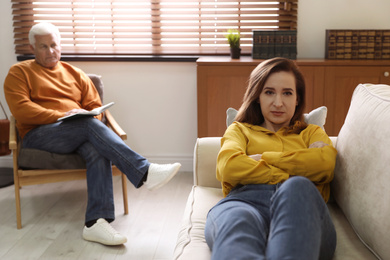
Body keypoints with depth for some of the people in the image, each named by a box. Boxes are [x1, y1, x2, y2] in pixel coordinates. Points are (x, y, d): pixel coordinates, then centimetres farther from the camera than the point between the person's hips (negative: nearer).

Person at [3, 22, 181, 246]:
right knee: (90, 125, -33)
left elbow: (95, 106, 19)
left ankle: (96, 222, -43)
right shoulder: (19, 73, 12)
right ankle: (145, 172, -40)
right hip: (39, 135, -3)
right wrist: (61, 115, -16)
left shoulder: (75, 74, 24)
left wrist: (89, 116, -7)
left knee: (98, 150, -33)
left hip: (80, 132, 4)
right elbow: (21, 108, -5)